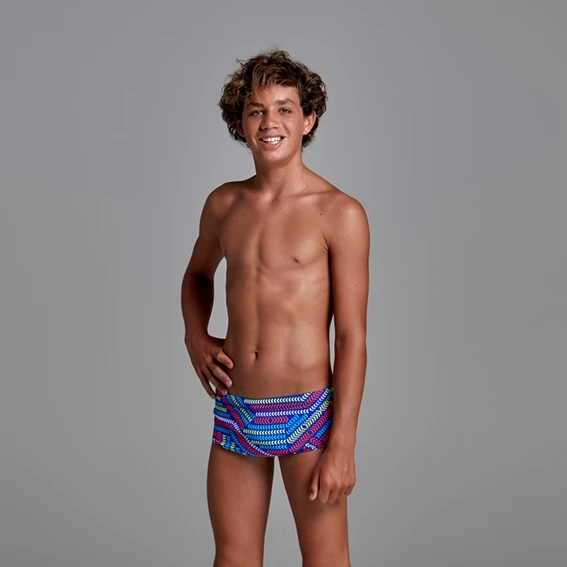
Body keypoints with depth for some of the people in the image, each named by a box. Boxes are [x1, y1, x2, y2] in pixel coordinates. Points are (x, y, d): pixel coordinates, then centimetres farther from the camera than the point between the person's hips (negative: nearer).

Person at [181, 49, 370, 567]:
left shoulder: (340, 213, -10)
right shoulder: (224, 204, 6)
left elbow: (352, 337, -11)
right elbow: (198, 272, 27)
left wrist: (343, 444, -13)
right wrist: (196, 337, 8)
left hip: (307, 413, -5)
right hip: (235, 411, 5)